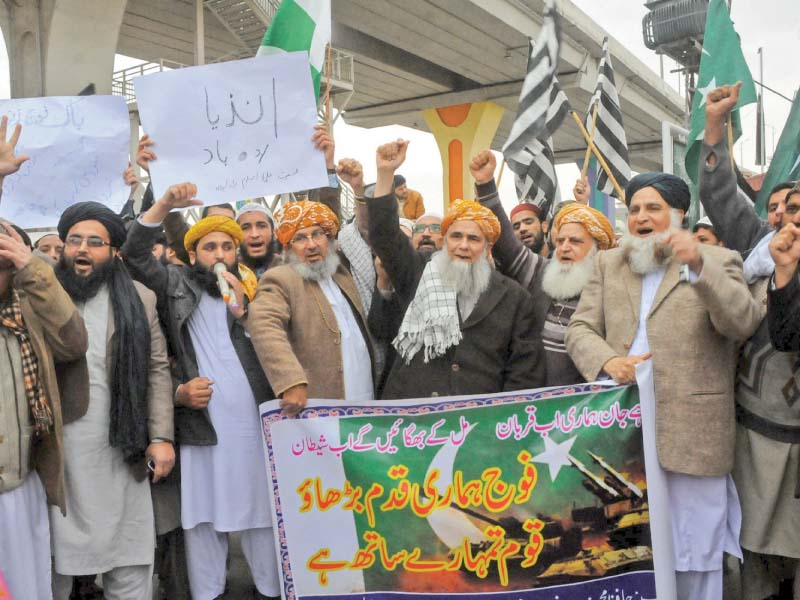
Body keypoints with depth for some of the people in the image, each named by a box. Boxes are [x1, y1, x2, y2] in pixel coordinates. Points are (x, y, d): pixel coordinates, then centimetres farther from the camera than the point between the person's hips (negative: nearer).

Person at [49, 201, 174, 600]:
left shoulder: (138, 299, 8)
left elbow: (157, 369, 4)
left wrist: (161, 437, -3)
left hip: (121, 452, 1)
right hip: (53, 451, -1)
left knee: (131, 567, 8)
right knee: (51, 560, 10)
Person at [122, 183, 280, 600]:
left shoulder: (253, 291, 12)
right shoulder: (177, 285, 8)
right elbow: (135, 254, -3)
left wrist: (242, 310, -12)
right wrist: (164, 205, -14)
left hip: (257, 423, 2)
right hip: (200, 424, -1)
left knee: (263, 513, 8)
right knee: (203, 520, 4)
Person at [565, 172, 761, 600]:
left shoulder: (718, 262, 4)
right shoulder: (608, 263, 15)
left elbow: (743, 323, -13)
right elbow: (580, 329, 7)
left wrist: (698, 264, -26)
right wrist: (608, 361, -13)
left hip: (691, 435, -3)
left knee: (690, 555, 4)